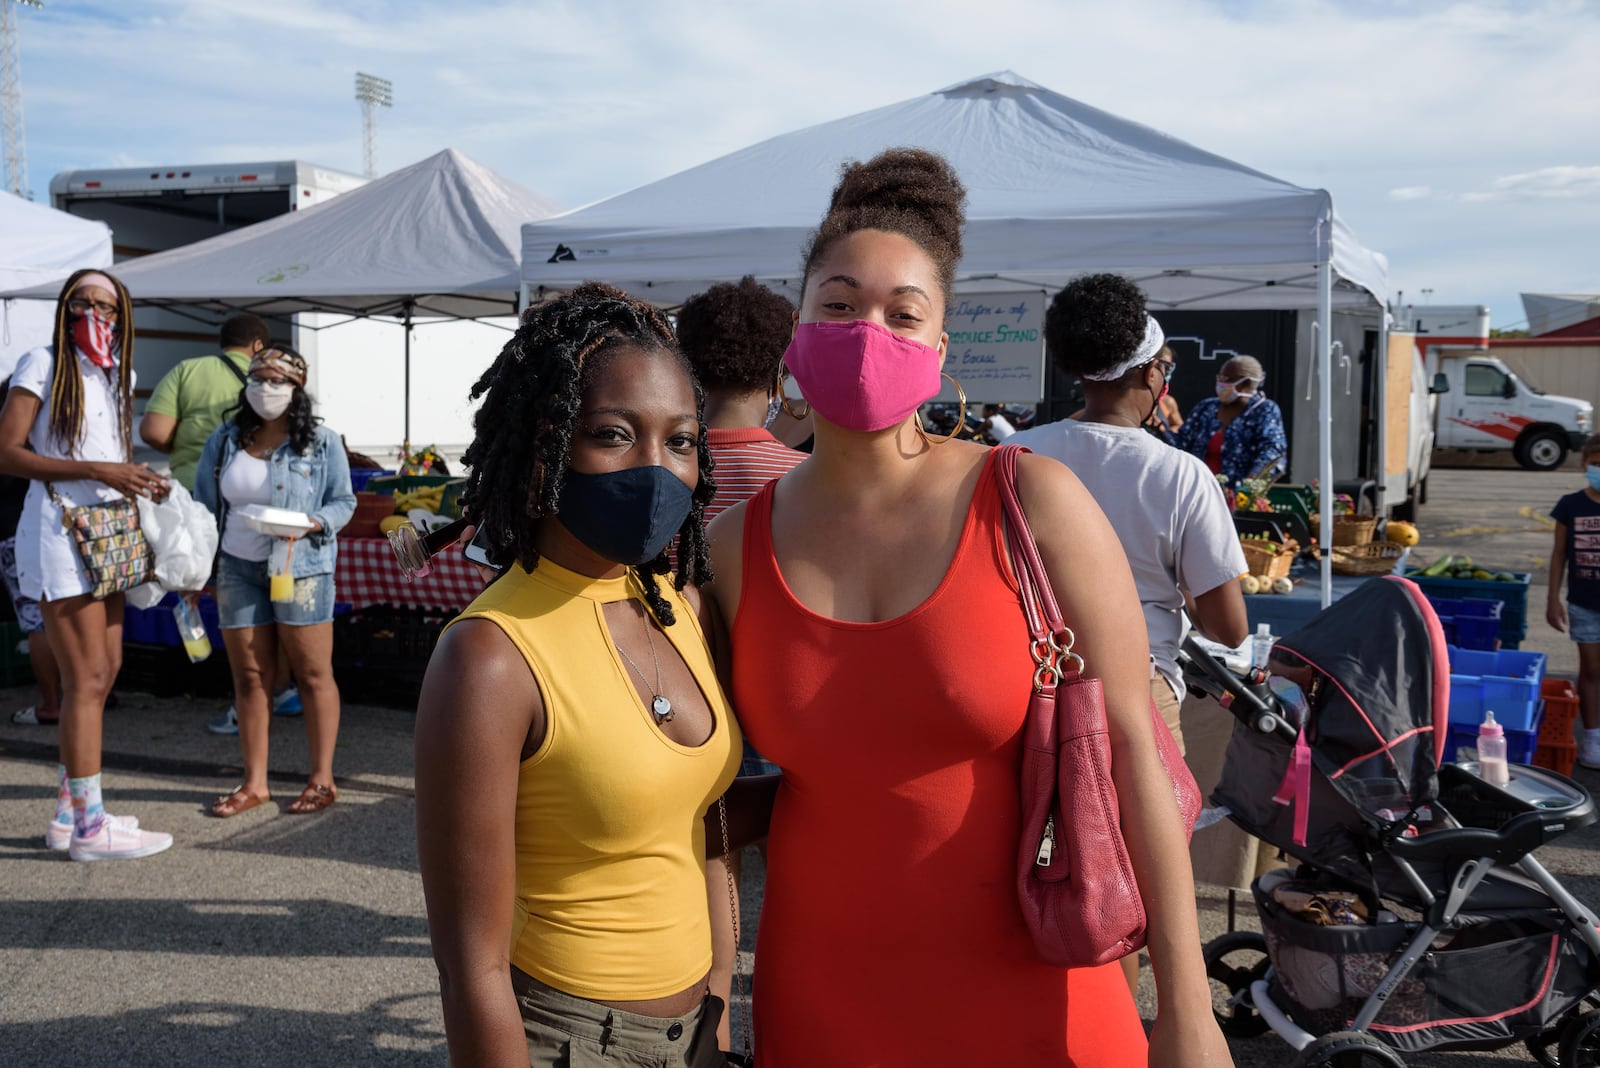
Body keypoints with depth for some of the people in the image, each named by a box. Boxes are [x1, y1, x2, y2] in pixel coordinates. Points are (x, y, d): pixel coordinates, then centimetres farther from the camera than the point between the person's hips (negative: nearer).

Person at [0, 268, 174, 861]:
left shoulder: (117, 373, 14)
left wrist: (140, 481, 3)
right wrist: (97, 470, -20)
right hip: (59, 529, -8)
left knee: (101, 674, 11)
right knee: (87, 679, -9)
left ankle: (68, 813, 22)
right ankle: (89, 826, -2)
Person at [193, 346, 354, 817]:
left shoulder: (322, 442, -2)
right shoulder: (224, 441, 7)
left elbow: (344, 502, 1)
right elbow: (204, 508, 13)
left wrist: (310, 523, -19)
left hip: (302, 569, -3)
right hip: (238, 568, 3)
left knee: (313, 673, 0)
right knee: (249, 676, 7)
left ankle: (322, 779, 10)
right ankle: (254, 782, 16)